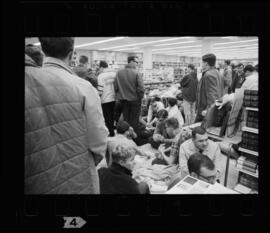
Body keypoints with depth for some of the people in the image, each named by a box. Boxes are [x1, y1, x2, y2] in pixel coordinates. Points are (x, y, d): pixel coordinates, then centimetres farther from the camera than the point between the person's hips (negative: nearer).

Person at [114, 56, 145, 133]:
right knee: (134, 120, 11)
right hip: (135, 100, -4)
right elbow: (141, 88, -18)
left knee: (125, 119, 18)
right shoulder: (136, 73, -16)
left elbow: (115, 87, -1)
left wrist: (119, 96, 12)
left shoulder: (119, 73, -3)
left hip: (123, 100, 4)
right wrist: (140, 97, -1)